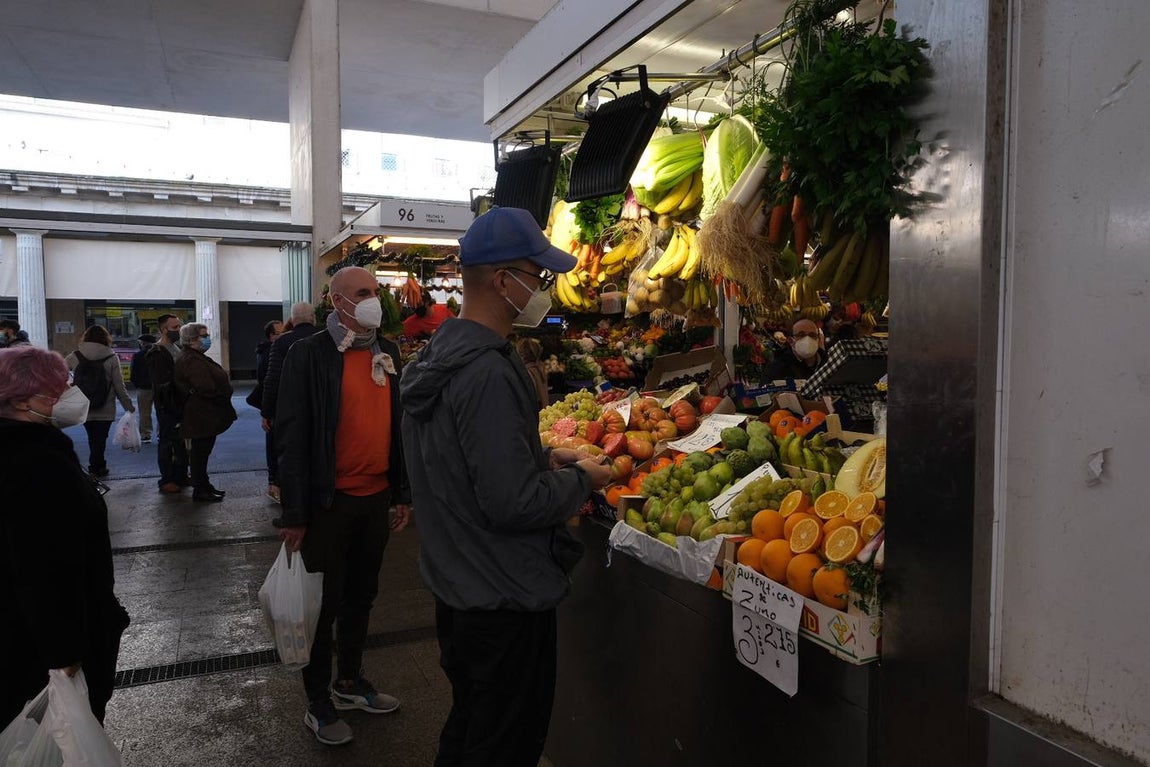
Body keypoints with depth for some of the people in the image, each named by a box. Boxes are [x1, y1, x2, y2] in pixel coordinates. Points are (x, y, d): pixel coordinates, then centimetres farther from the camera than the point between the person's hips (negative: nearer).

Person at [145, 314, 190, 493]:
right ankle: (166, 481, 7)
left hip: (180, 404, 8)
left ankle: (181, 476, 23)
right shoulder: (156, 354, -13)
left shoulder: (177, 349, 14)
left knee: (181, 442, 13)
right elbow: (161, 384, -17)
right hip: (167, 407, -8)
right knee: (167, 443, 0)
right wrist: (166, 408, -20)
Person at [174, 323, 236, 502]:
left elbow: (213, 380, 19)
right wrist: (223, 398, -15)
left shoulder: (198, 358, 17)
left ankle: (204, 485, 26)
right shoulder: (191, 361, -19)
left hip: (206, 416, 11)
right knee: (200, 452, -2)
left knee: (201, 452, 17)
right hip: (201, 415, -11)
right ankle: (200, 490, 6)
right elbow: (207, 388, -26)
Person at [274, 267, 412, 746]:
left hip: (376, 498, 6)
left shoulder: (387, 353, 6)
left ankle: (349, 683, 38)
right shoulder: (310, 354, -11)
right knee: (324, 604, 9)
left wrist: (402, 493, 10)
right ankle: (318, 703, 27)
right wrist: (295, 513, -14)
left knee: (361, 597, 19)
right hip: (329, 502, -5)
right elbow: (292, 434, -13)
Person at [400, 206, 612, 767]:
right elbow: (513, 504, -29)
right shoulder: (487, 373, -27)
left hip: (455, 584, 10)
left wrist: (542, 457, 7)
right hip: (504, 599, -10)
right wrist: (582, 479, -11)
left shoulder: (441, 353, 6)